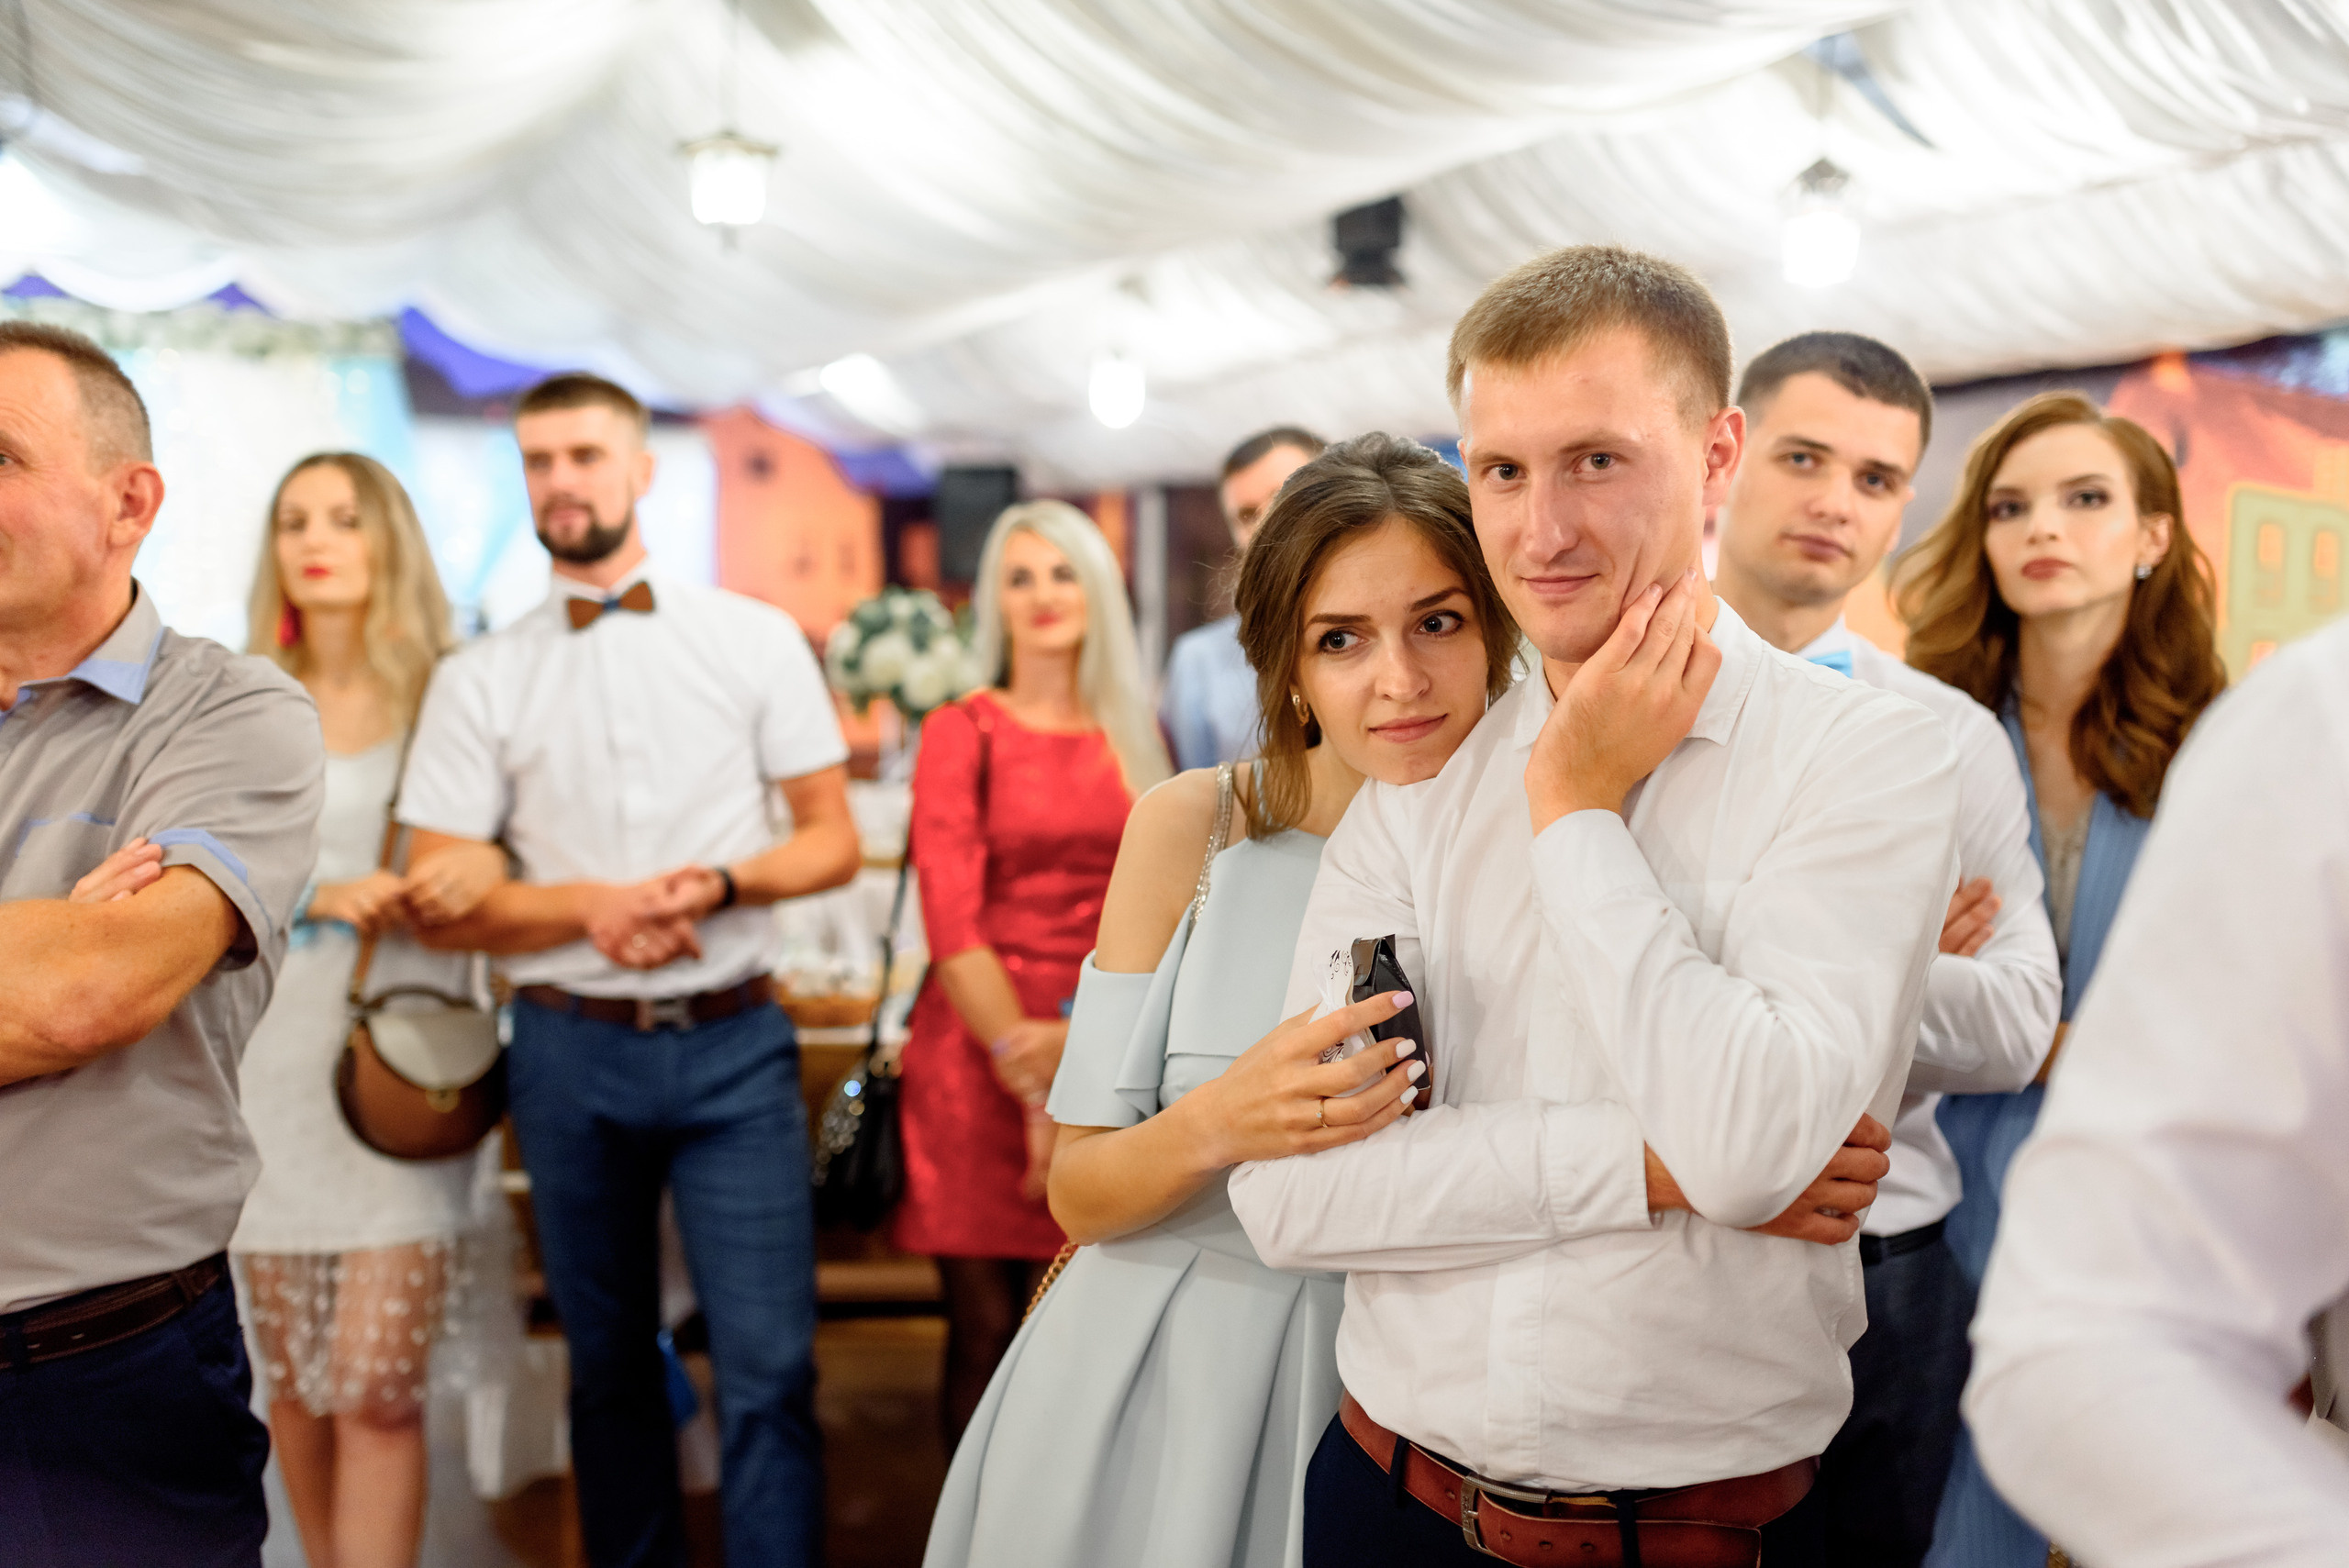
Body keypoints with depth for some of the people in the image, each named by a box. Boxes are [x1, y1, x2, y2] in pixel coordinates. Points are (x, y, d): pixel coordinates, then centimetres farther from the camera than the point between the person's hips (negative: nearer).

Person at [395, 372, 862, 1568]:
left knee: (769, 1368, -6)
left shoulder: (758, 640, 4)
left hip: (733, 1043, -1)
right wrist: (590, 905, -14)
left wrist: (721, 884, -14)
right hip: (571, 1051, 2)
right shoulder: (480, 680, 5)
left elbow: (833, 839, 5)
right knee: (610, 1366, 13)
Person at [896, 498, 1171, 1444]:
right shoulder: (962, 733, 2)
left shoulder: (1134, 736, 14)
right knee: (984, 1333, 0)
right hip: (979, 1054, -3)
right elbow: (951, 923, -6)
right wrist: (1028, 1068, -13)